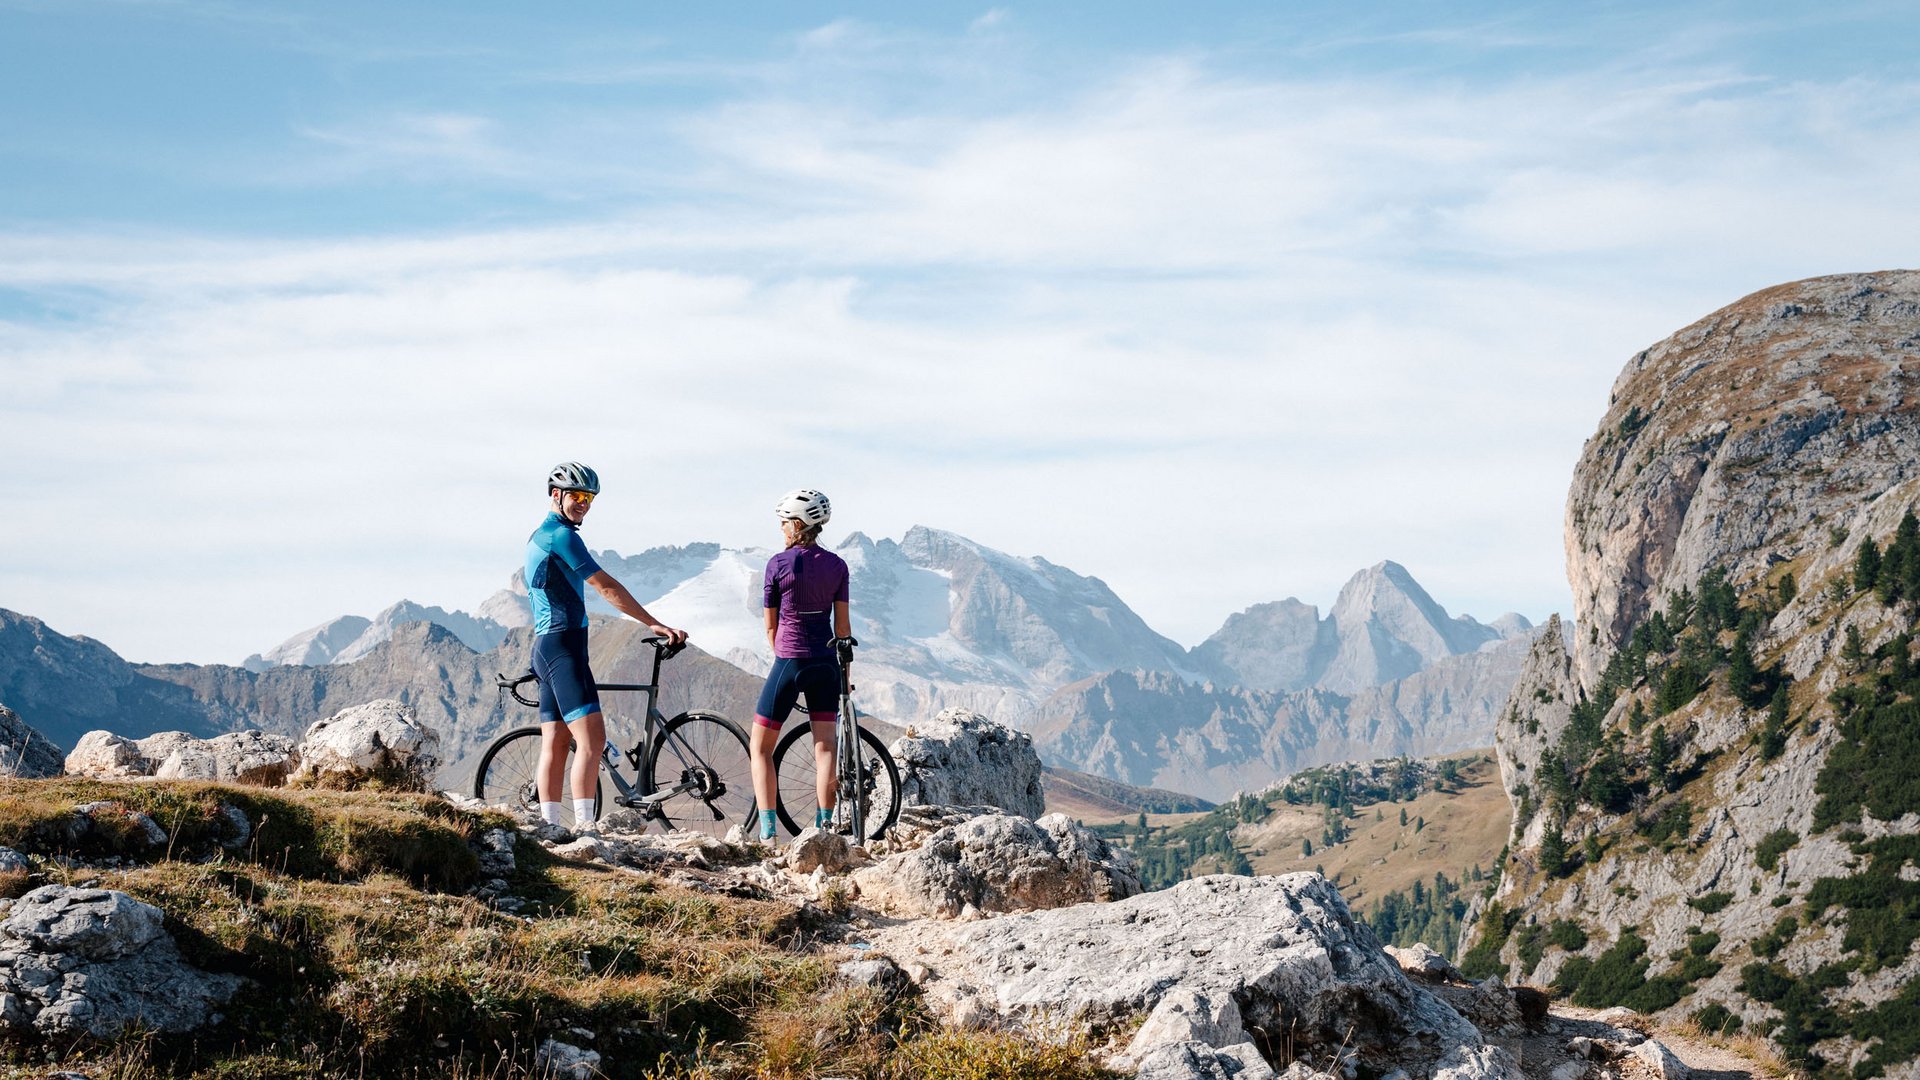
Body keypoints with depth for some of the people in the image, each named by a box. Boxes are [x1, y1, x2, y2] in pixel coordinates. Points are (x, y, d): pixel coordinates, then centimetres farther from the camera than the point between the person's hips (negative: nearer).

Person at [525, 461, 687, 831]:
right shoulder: (561, 535, -11)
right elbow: (606, 587, -14)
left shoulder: (539, 536, 21)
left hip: (545, 647, 11)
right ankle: (584, 825, -21)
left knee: (555, 743, 8)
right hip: (564, 645, -11)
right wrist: (654, 624, -13)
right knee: (591, 737, -16)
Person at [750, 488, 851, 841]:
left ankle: (767, 831, -4)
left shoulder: (777, 564, -8)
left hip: (790, 663, -4)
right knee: (824, 746, 8)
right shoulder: (837, 565, 2)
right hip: (826, 664, 4)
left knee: (761, 747, 5)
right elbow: (842, 624, 5)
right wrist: (845, 672, 13)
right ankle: (824, 825, 4)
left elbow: (770, 625, 0)